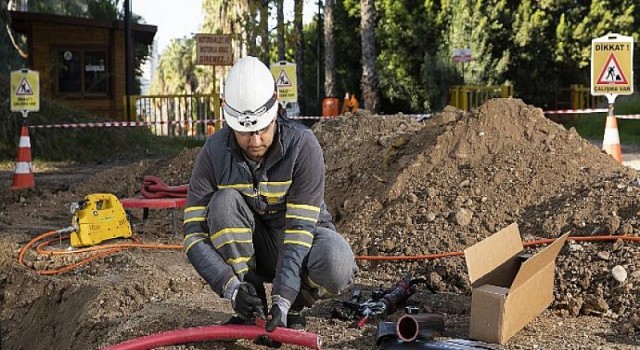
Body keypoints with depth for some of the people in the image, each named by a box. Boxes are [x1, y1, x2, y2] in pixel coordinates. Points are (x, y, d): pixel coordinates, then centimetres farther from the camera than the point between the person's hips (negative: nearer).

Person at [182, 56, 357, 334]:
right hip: (251, 247, 2)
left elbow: (300, 227, -29)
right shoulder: (214, 152, -18)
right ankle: (251, 305, -16)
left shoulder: (303, 145, -24)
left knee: (336, 267, -36)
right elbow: (194, 233, -21)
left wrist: (282, 300, -38)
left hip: (302, 238, -2)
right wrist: (232, 288, -35)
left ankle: (294, 304, -2)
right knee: (224, 203, -29)